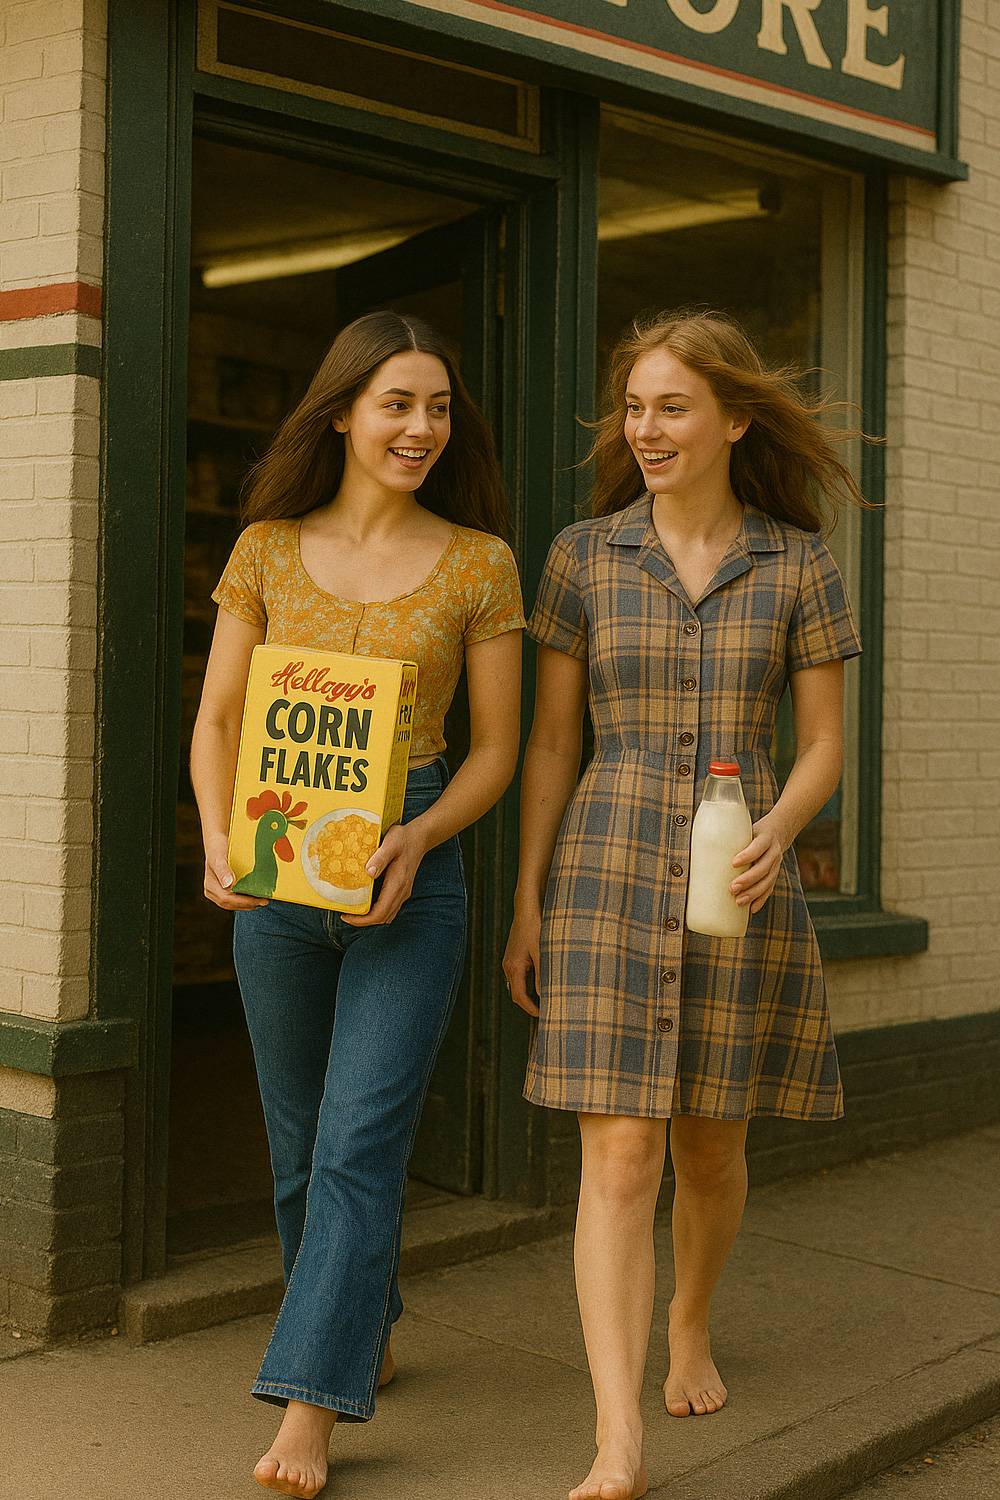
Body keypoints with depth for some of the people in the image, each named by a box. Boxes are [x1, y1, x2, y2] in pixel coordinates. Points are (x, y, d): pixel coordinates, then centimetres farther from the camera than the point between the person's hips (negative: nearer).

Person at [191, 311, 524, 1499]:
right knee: (301, 1141, 13)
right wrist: (218, 839, -14)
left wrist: (415, 841, -16)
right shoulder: (267, 549, 4)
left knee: (361, 1143, -9)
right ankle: (365, 1328, 36)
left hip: (411, 873, -2)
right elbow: (216, 721, 4)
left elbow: (495, 747, 1)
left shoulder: (478, 562, -1)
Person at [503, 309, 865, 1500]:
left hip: (738, 886, 1)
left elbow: (825, 744, 2)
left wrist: (776, 836, -19)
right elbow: (549, 741, 3)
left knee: (710, 1145, 13)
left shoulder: (800, 566, 1)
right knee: (620, 1156, -9)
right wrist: (526, 903, -2)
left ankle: (690, 1326, 43)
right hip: (609, 874, -1)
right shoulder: (583, 556, 1)